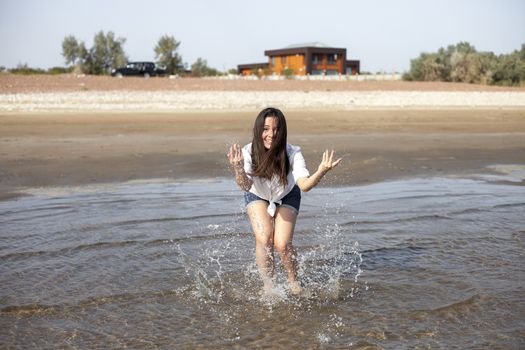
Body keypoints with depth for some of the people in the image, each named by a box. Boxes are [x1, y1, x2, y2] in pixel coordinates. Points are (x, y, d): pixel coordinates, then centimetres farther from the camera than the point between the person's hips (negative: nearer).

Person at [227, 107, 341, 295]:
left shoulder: (292, 154, -32)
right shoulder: (248, 153, -32)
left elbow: (304, 185, -43)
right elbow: (246, 186, -46)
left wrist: (321, 171, -62)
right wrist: (238, 169, -67)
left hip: (286, 197, 0)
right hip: (258, 196, 1)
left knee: (282, 244, -12)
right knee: (264, 239, -18)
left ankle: (294, 283, 16)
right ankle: (268, 286, 4)